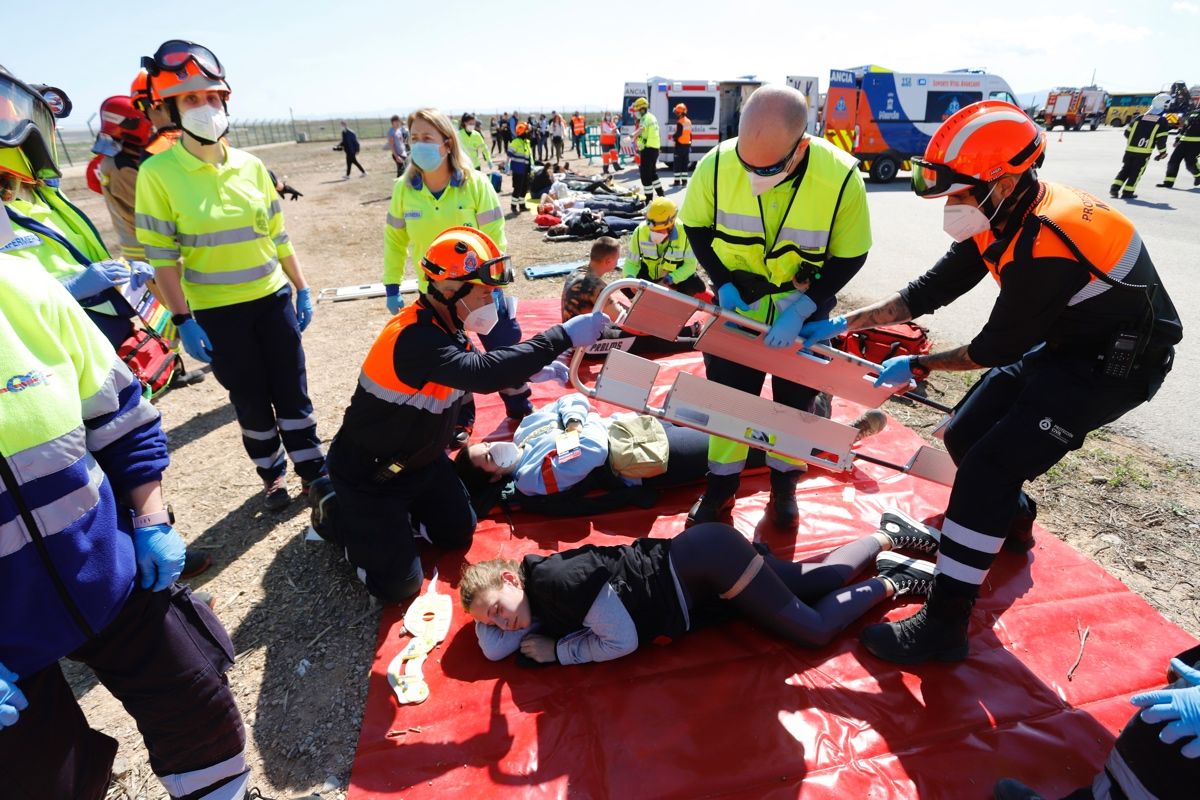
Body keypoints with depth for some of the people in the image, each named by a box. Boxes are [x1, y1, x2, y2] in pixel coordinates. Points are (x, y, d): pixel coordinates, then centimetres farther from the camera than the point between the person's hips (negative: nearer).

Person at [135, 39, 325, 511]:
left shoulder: (251, 166, 1)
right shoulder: (157, 173, -9)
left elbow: (277, 236, 7)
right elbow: (161, 256, -9)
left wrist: (302, 289, 7)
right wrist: (183, 321, -13)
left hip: (274, 299, 3)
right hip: (215, 312, -2)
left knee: (293, 393, 10)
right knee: (251, 401, 10)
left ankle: (313, 473, 25)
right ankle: (272, 477, 29)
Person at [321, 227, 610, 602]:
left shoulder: (444, 325, -5)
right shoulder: (415, 338, -34)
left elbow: (472, 373, 11)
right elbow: (482, 372, -47)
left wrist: (529, 372, -3)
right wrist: (563, 336, -45)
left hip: (419, 458, 8)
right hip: (369, 472, -8)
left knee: (458, 535, 13)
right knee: (398, 585, -3)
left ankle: (396, 510, 29)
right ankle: (340, 512, 18)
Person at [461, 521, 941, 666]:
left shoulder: (562, 580, -25)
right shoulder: (540, 584, 1)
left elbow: (623, 640, -21)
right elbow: (496, 651, 6)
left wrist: (556, 650, -13)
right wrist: (483, 610, -6)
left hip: (705, 559, -8)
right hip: (697, 567, 8)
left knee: (815, 630, -2)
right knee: (817, 582, 18)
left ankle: (889, 584, 18)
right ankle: (886, 537, 33)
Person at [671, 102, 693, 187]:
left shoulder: (680, 122, -15)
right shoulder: (688, 121, 12)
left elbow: (678, 133, -21)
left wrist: (673, 137, -3)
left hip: (680, 145, -8)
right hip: (687, 144, 8)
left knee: (677, 163, -4)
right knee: (685, 163, 11)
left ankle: (677, 181, -4)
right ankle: (684, 181, 12)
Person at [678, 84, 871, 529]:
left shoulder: (841, 177, -26)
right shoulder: (716, 165, -23)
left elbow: (849, 258, -13)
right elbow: (695, 226, -5)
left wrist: (800, 310, -21)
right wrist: (723, 282, -15)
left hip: (804, 312, 0)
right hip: (736, 305, 1)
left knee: (795, 398, 13)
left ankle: (784, 481, 37)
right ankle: (722, 482, 31)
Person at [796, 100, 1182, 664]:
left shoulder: (1046, 247, -32)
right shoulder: (1000, 215, -5)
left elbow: (998, 347, -22)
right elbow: (933, 289, 0)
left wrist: (917, 367, -8)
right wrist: (844, 324, -4)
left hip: (1114, 362, -9)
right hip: (1062, 342, 9)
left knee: (989, 465, -18)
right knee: (964, 436, 11)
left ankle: (945, 625, -12)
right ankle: (1012, 523, 41)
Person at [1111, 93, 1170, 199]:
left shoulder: (1140, 117, 10)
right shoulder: (1163, 121, -3)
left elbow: (1127, 133, 11)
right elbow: (1161, 140, -7)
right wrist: (1162, 152, 7)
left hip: (1130, 149, 4)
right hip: (1144, 152, -4)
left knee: (1125, 169, 15)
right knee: (1136, 172, 5)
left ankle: (1115, 188, 5)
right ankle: (1127, 192, 1)